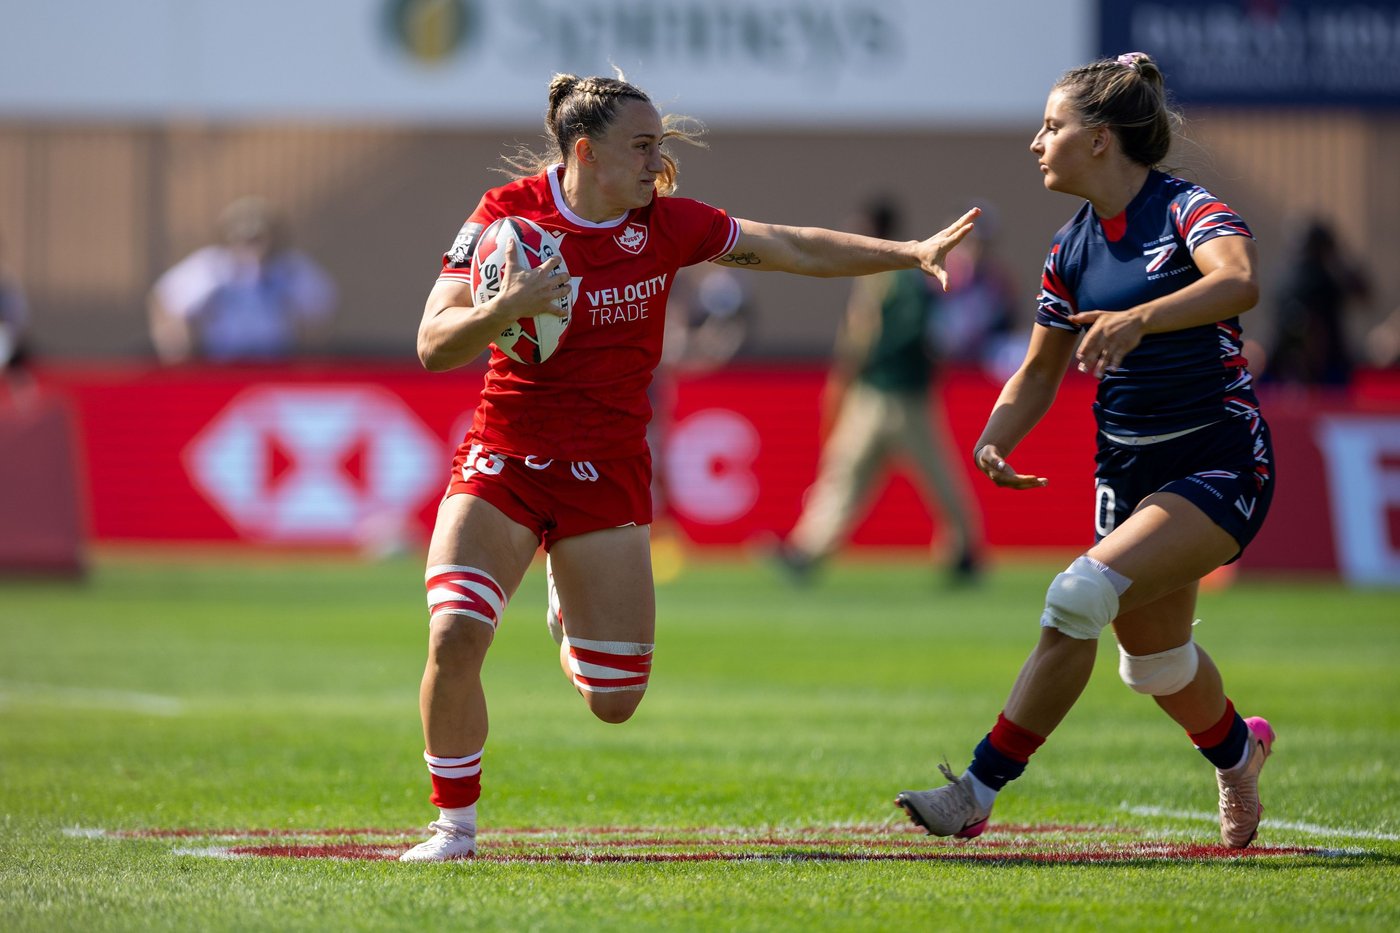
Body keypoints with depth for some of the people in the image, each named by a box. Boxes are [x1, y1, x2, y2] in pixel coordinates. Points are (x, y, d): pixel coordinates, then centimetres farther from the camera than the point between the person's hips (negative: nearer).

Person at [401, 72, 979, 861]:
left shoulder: (665, 222, -2)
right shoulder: (508, 213, -10)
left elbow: (794, 248, 8)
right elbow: (434, 348, -14)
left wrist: (913, 253, 4)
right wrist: (504, 310, -33)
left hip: (607, 471, 3)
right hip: (504, 461, -2)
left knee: (615, 701, 1)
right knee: (455, 634, -24)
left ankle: (572, 608, 38)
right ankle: (456, 823, -2)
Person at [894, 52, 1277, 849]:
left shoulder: (1191, 211, -14)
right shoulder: (1074, 248, 7)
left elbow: (1239, 282, -36)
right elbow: (1042, 372, 16)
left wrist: (1140, 318, -51)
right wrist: (996, 439, -3)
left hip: (1220, 461, -8)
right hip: (1128, 469, 8)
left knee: (1081, 596, -24)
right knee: (1152, 656, 16)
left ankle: (977, 793, -22)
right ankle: (1238, 748, 49)